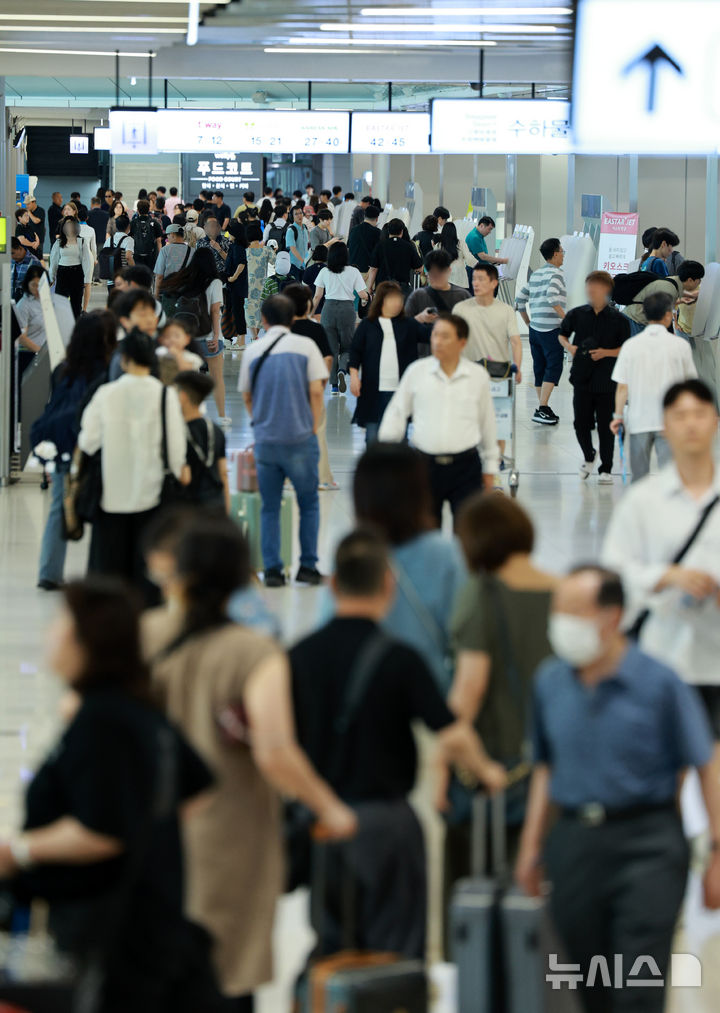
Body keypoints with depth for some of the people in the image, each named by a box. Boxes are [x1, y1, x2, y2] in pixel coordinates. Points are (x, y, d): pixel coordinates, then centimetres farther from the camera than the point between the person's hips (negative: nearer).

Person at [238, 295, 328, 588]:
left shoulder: (253, 351, 6)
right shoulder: (305, 346, -1)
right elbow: (316, 392, -6)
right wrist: (313, 427, 5)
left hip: (265, 440, 2)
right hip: (300, 438, -2)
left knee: (269, 507, 9)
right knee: (308, 504, 10)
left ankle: (272, 569, 5)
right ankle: (307, 566, 8)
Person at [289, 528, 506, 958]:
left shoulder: (301, 655, -2)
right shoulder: (398, 658, -14)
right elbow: (453, 736, -16)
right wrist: (486, 771, 2)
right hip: (384, 818, -4)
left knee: (331, 953, 15)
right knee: (395, 954, 4)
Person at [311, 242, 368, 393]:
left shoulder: (324, 272, 3)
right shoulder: (353, 272, -1)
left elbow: (317, 296, 3)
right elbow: (362, 294, -3)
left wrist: (311, 314, 12)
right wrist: (365, 299, 20)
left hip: (329, 308, 1)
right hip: (347, 309, -1)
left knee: (331, 348, 7)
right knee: (347, 346, 12)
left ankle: (333, 384, 4)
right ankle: (342, 370, -18)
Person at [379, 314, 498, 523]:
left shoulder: (478, 376, 4)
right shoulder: (416, 371, 3)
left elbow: (487, 422, 13)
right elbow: (396, 412, 11)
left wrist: (490, 466, 17)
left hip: (465, 467, -1)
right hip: (426, 465, 1)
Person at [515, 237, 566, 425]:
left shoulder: (535, 275, 16)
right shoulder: (556, 273, -7)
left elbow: (520, 300, 19)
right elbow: (552, 298, -24)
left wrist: (528, 323, 25)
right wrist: (565, 318, -18)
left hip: (535, 329, 8)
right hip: (551, 329, -8)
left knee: (540, 368, 12)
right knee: (554, 367, -8)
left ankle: (543, 408, 15)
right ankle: (542, 409, -16)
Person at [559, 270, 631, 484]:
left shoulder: (618, 319, -6)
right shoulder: (578, 314, 2)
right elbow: (562, 334, 17)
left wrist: (606, 352, -17)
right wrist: (569, 347, -3)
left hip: (606, 381, -3)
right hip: (582, 378, 3)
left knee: (605, 426, 1)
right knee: (581, 423, 6)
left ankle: (606, 470, 12)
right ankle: (588, 458, 34)